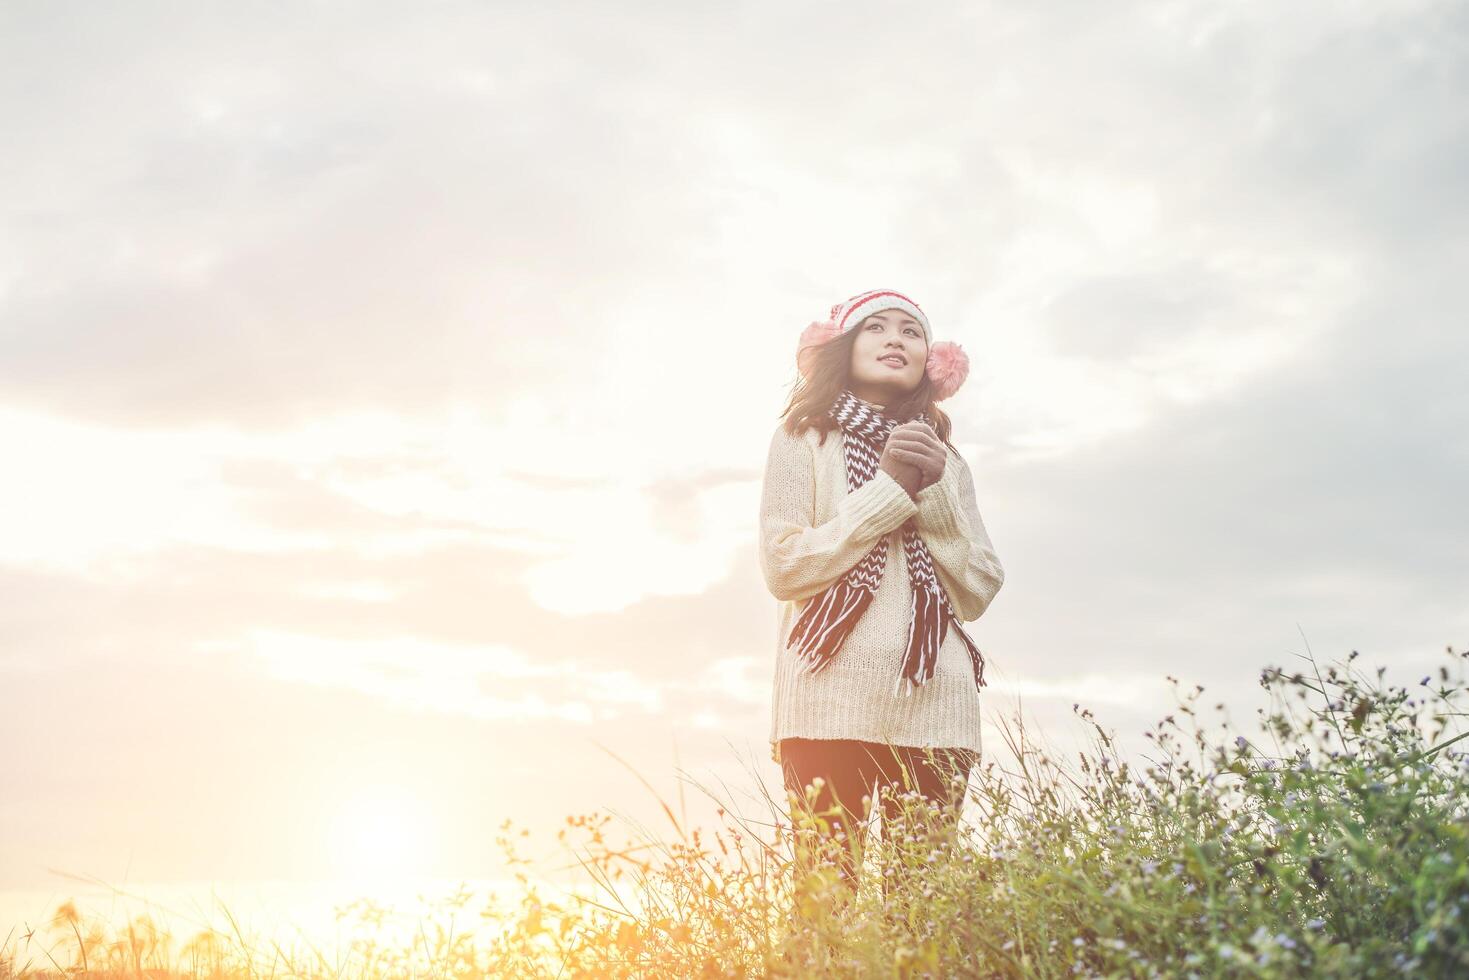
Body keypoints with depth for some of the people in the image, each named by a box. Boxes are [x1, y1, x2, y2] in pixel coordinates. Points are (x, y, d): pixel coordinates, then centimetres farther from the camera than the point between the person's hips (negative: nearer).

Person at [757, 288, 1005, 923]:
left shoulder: (945, 462, 20)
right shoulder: (805, 439, 10)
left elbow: (979, 591, 9)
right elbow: (783, 567, -4)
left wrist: (934, 489, -3)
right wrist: (890, 487, -5)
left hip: (933, 703, 3)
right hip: (834, 699, -3)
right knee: (826, 897, -9)